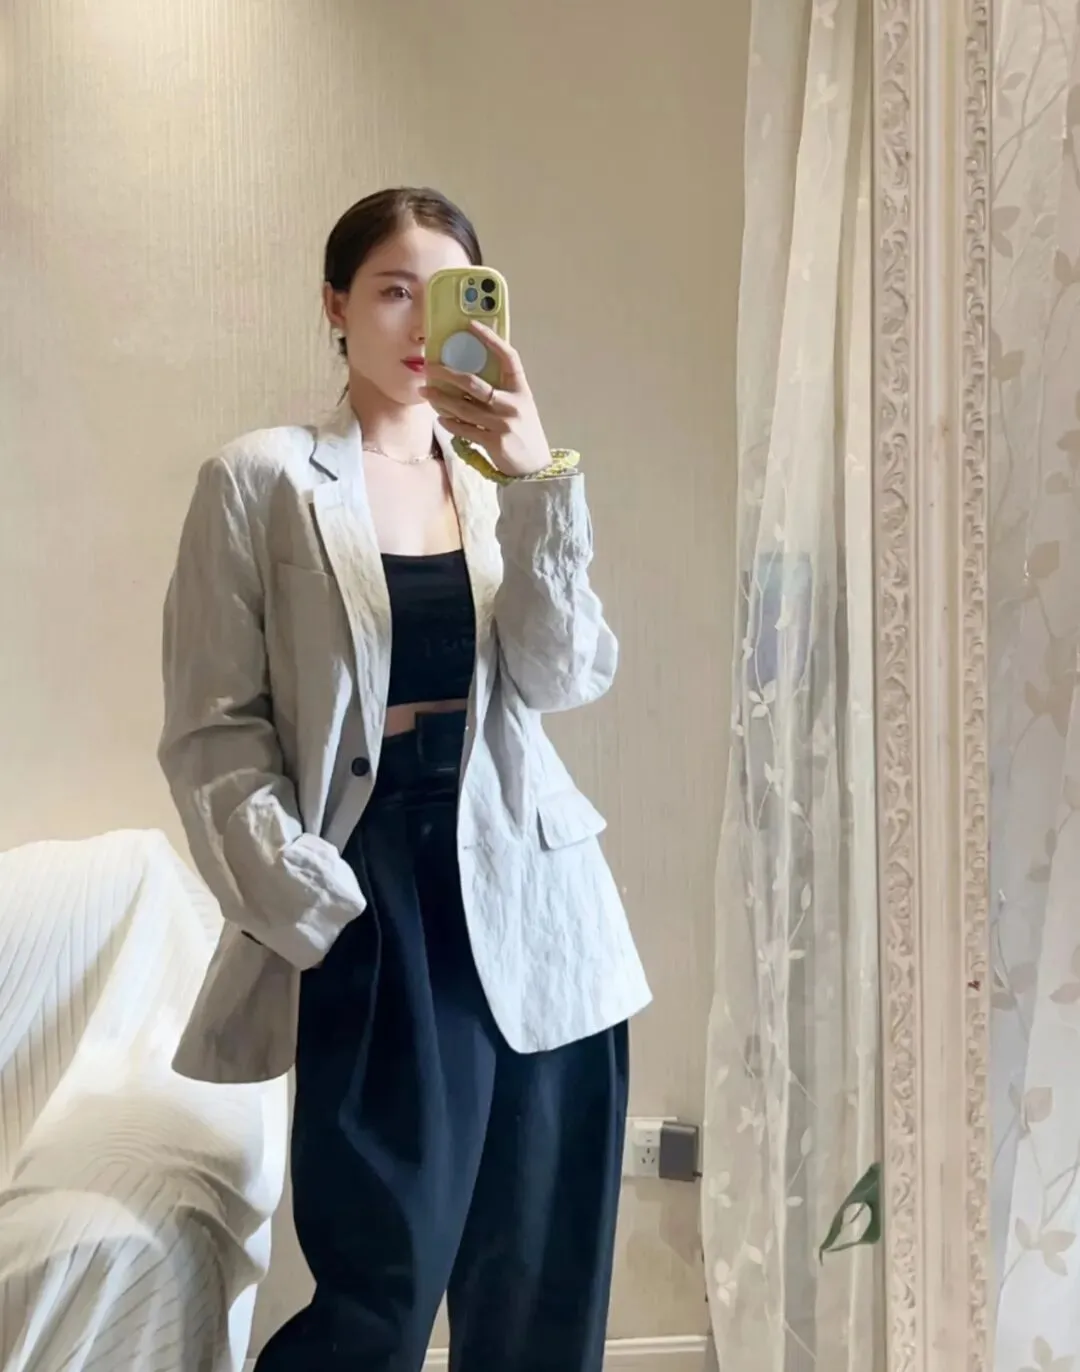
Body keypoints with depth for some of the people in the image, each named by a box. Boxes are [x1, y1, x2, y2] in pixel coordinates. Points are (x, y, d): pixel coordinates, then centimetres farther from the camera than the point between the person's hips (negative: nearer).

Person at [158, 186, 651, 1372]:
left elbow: (565, 680, -4)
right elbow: (213, 729, -4)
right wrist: (312, 910, -13)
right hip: (371, 896, -3)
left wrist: (537, 480, -15)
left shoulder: (503, 476, 11)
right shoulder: (260, 481, 0)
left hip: (527, 893, 4)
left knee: (541, 1275, 10)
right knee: (387, 1270, -5)